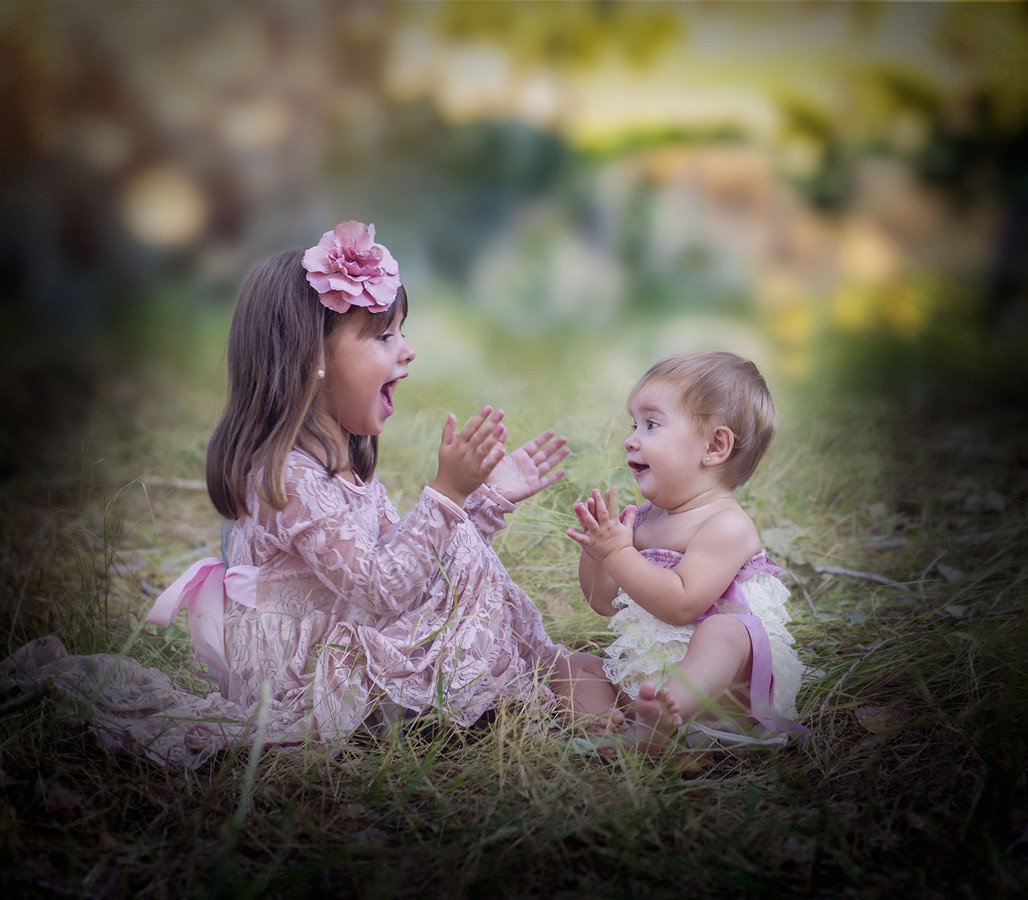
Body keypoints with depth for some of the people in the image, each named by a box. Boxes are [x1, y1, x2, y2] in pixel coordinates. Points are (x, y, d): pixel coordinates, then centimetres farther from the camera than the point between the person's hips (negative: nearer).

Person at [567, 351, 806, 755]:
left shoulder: (727, 525, -13)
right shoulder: (643, 520, 11)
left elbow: (682, 604, -25)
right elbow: (606, 603, 15)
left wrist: (618, 552, -23)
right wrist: (594, 551, -4)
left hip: (725, 680, -8)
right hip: (640, 675, 8)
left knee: (725, 630, -38)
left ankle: (661, 717, -61)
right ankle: (603, 720, -26)